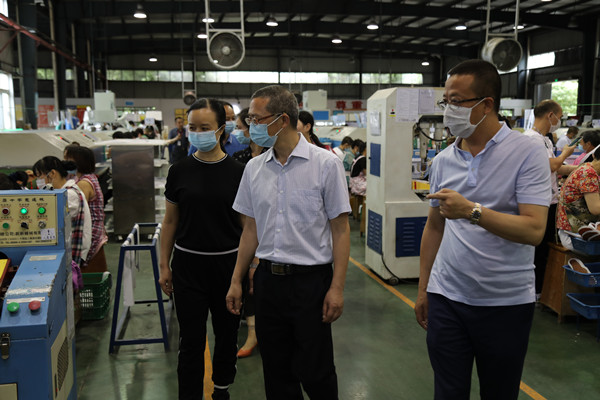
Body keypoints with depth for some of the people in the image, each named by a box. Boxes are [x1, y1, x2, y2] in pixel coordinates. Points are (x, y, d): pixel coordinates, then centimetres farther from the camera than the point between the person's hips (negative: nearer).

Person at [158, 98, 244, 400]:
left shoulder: (238, 172, -4)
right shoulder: (179, 171, 0)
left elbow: (247, 224, 0)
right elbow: (170, 221, 6)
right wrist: (164, 265, 4)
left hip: (228, 263, 0)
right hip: (188, 264, 0)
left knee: (226, 333, 15)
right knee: (191, 340, 4)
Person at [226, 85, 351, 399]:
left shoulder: (325, 163, -8)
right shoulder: (254, 168, 5)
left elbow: (340, 229, -7)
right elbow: (251, 229, 12)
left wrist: (337, 287, -12)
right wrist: (236, 281, 10)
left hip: (311, 279, -4)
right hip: (268, 279, 5)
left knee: (314, 373, 5)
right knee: (276, 372, 15)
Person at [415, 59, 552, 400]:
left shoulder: (527, 153, -10)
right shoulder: (443, 160, 5)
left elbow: (534, 230, -19)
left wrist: (472, 211, -31)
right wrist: (423, 289, 13)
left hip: (506, 303, -3)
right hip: (446, 298, 4)